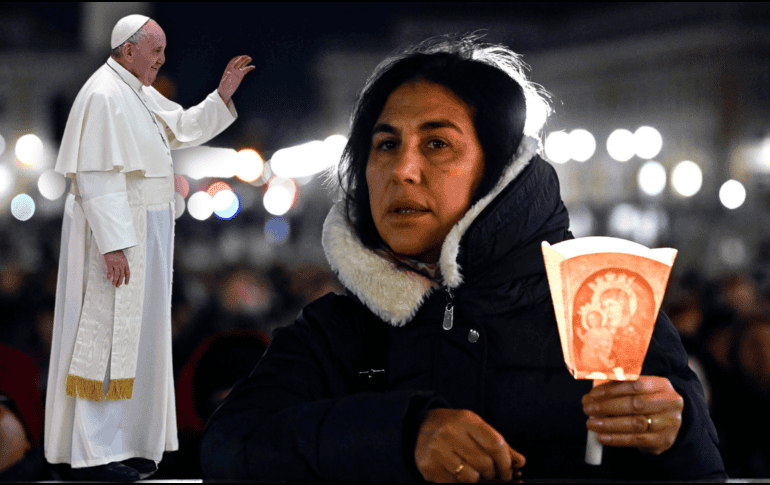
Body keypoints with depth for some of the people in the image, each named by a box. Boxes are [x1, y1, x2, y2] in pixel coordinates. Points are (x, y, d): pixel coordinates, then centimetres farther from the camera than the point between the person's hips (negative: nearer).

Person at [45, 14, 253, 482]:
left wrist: (223, 93, 8)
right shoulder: (104, 96, -17)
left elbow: (184, 128, 22)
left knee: (132, 335, 12)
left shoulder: (139, 93, 13)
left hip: (142, 231, 10)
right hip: (115, 232, -10)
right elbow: (98, 177, -22)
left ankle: (122, 442, 17)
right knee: (107, 337, -8)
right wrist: (113, 245, -25)